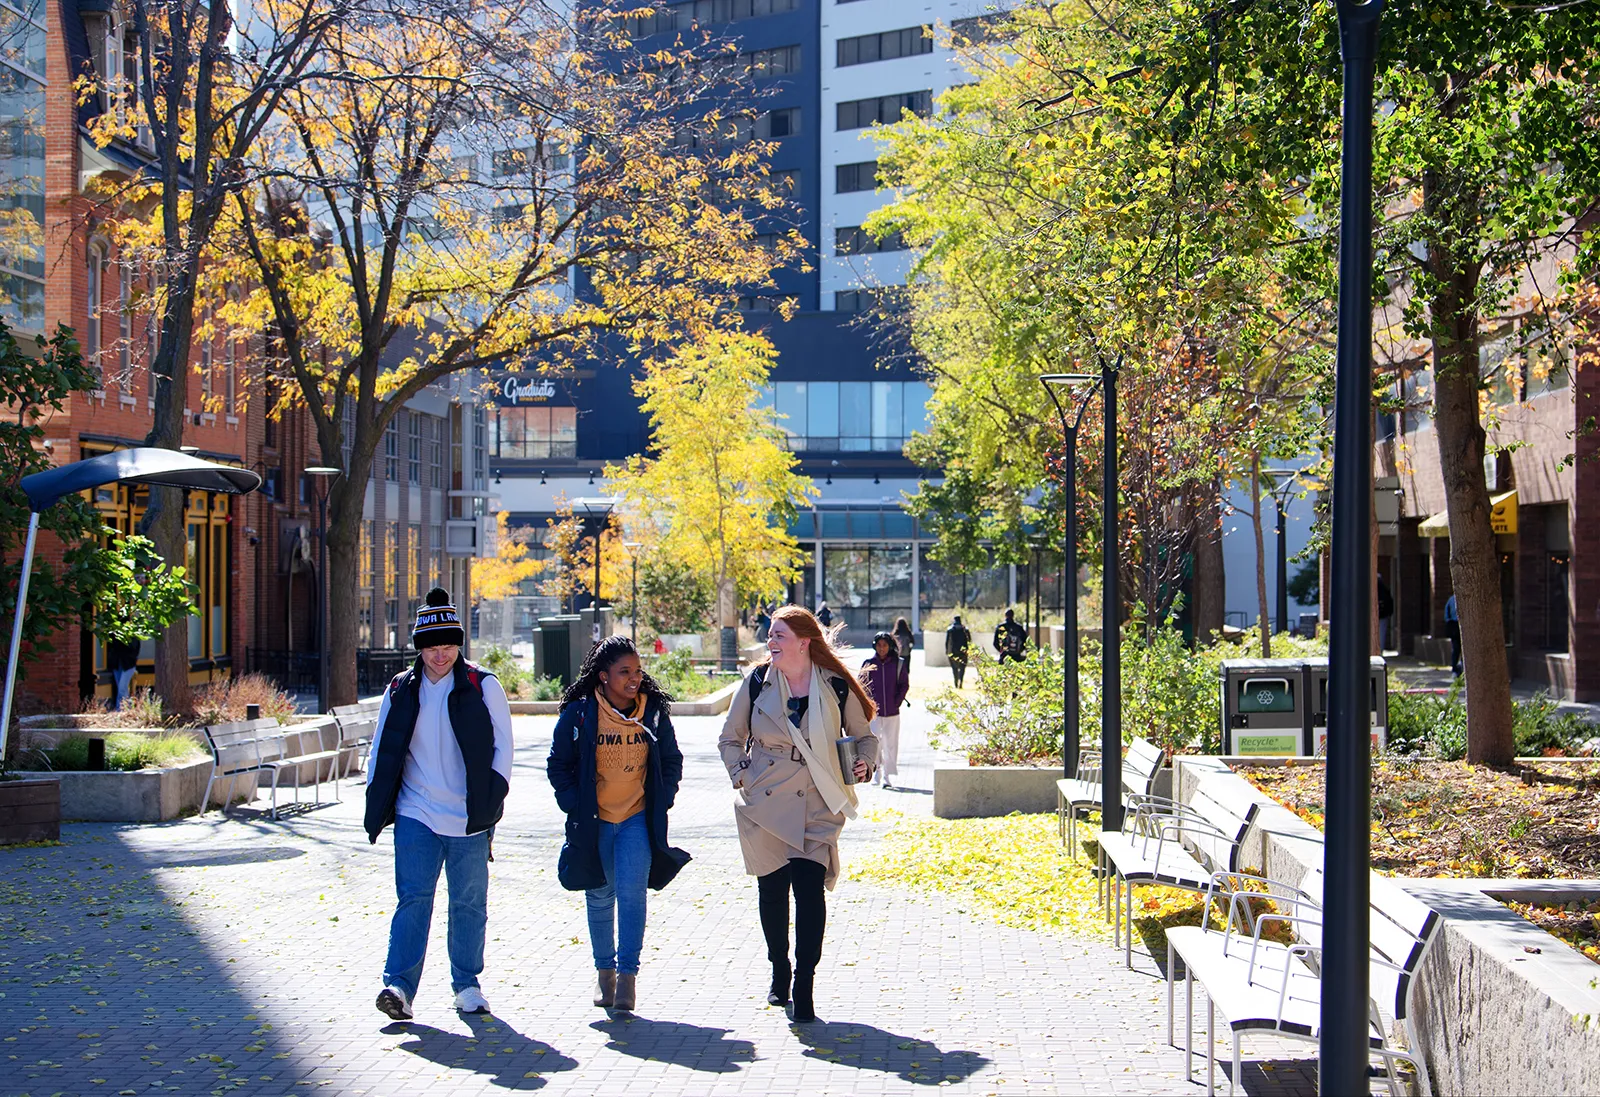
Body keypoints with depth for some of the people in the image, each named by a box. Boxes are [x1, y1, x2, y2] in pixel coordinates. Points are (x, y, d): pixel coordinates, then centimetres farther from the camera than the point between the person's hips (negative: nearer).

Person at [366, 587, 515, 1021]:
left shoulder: (482, 687, 1)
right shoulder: (400, 690, 8)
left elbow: (502, 745, 2)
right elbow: (382, 751, 14)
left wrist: (492, 798, -8)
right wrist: (377, 803, 4)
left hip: (469, 819, -1)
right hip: (415, 816, 1)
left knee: (470, 902, 6)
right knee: (413, 898, -9)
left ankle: (467, 984, 18)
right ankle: (399, 985, -12)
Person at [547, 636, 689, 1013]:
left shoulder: (654, 712, 0)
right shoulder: (578, 714, -6)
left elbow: (671, 761, 12)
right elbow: (558, 764, 2)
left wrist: (661, 802, 1)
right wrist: (575, 806, -6)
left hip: (638, 819, 0)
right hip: (593, 822, 0)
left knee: (631, 893, -13)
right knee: (600, 897, 10)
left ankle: (628, 974, -8)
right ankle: (605, 970, 26)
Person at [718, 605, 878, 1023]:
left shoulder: (836, 688, -2)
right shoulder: (757, 683, 2)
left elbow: (865, 736, 13)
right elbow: (730, 738, 15)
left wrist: (864, 764, -6)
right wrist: (741, 776, 1)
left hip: (815, 809, -2)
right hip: (764, 806, 2)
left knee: (809, 888, -13)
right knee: (772, 890, 9)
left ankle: (804, 987, -8)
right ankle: (780, 975, 28)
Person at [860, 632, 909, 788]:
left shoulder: (899, 664, 3)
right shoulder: (868, 664, 2)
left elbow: (904, 685, 8)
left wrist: (897, 702, -3)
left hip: (892, 712, 1)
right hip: (873, 711, -1)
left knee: (891, 744, 2)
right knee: (874, 742, -8)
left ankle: (887, 776, 10)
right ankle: (876, 772, 9)